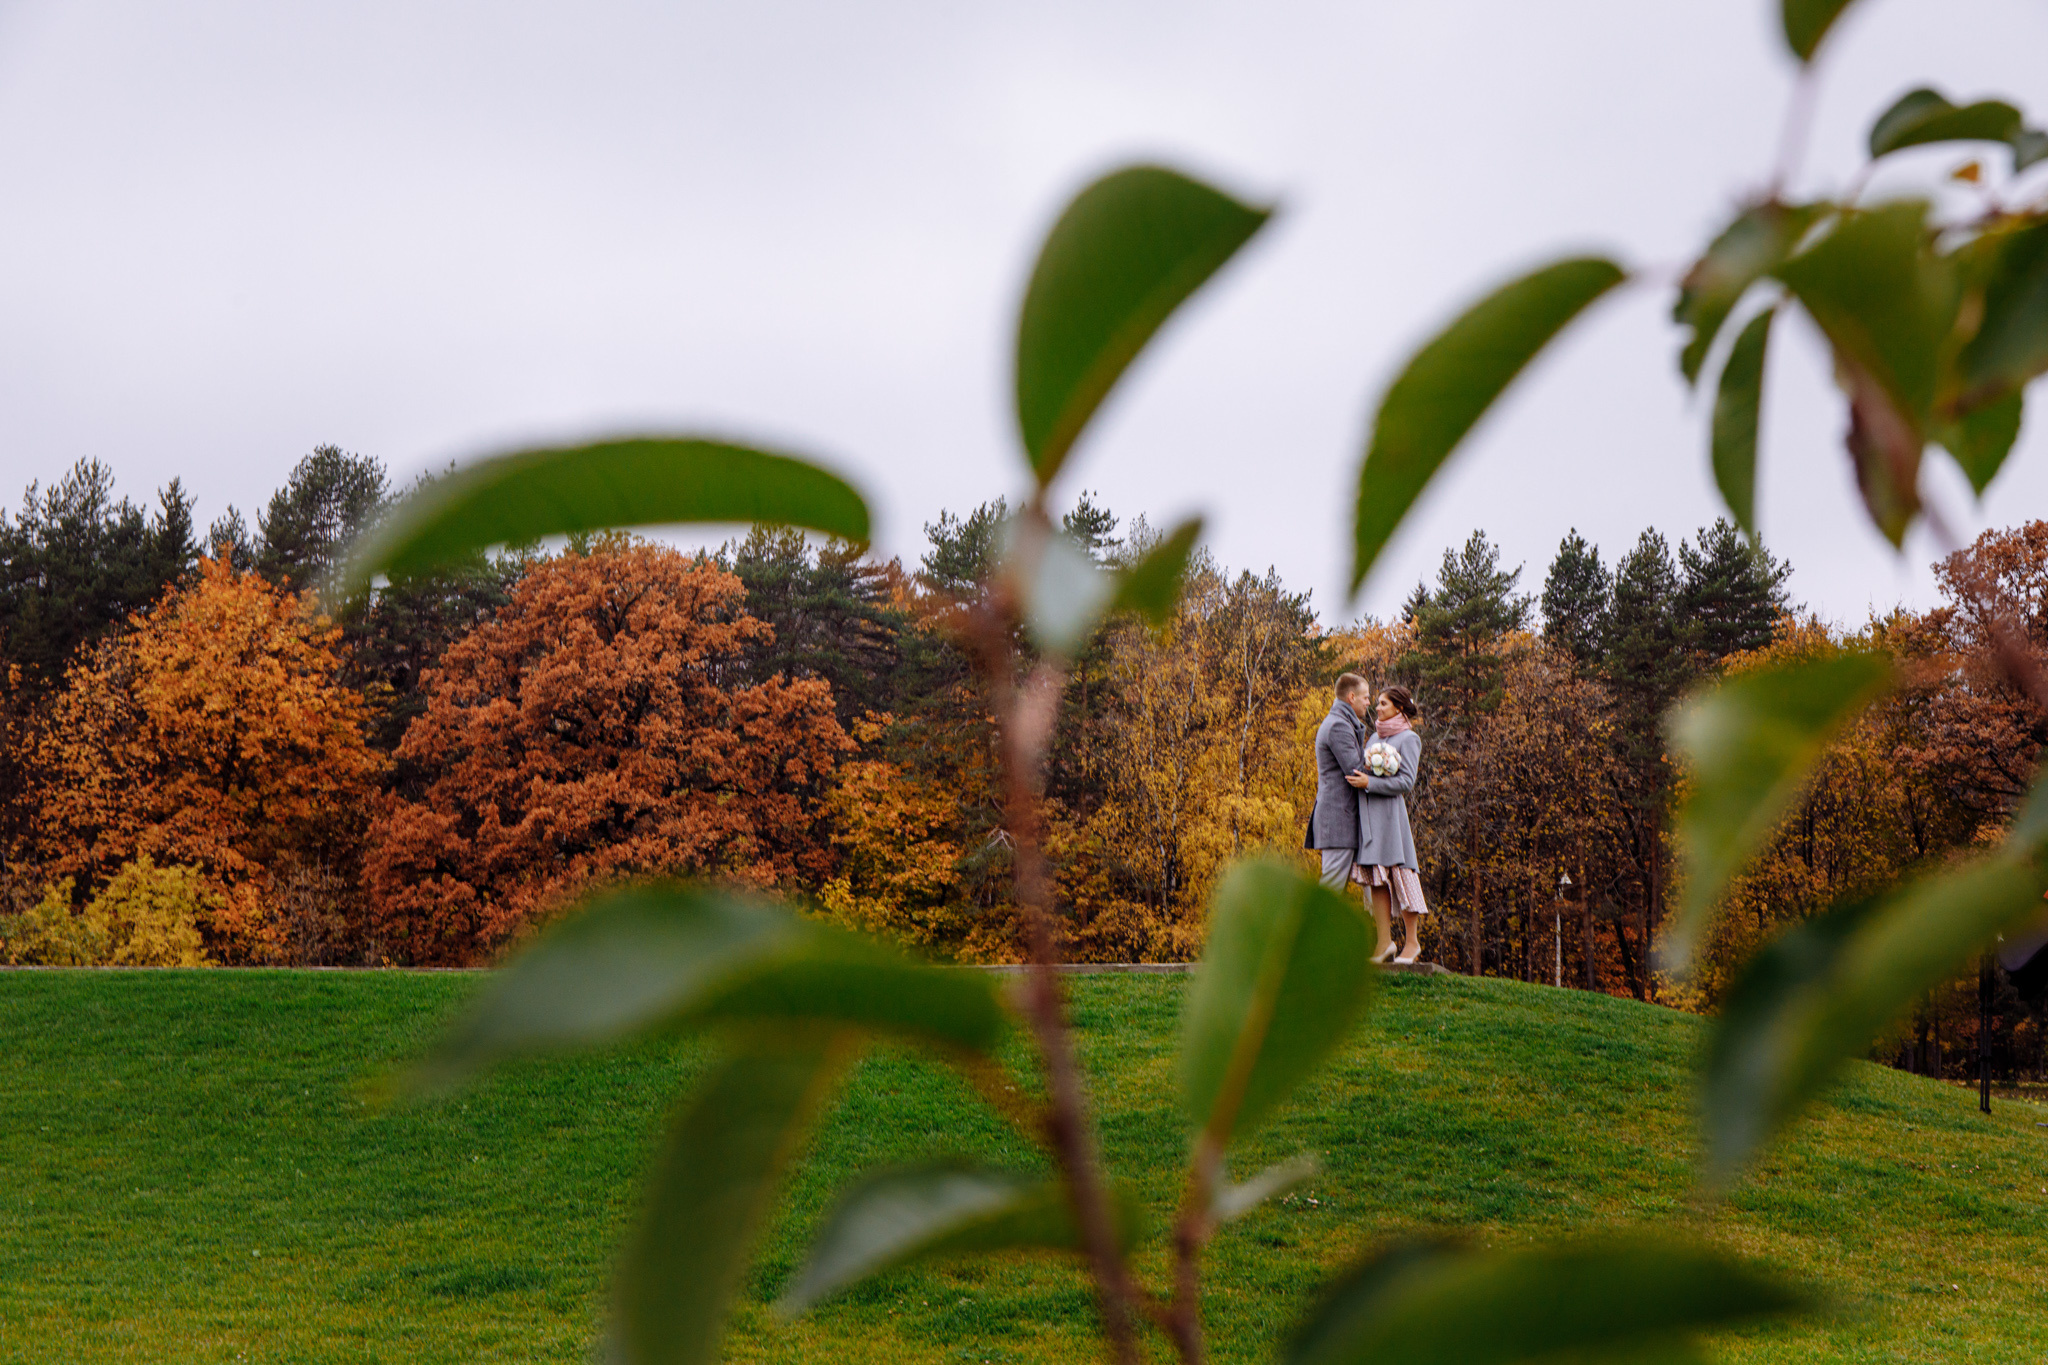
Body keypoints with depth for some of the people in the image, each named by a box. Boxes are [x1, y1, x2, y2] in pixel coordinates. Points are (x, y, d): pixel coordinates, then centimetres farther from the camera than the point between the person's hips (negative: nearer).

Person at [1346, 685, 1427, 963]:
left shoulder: (1408, 739, -2)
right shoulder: (1375, 737, 20)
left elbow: (1406, 783, -10)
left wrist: (1369, 783, -17)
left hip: (1389, 812, -7)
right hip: (1367, 813, 7)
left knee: (1400, 873, -5)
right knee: (1375, 877, 1)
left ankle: (1412, 941, 1)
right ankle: (1384, 941, 1)